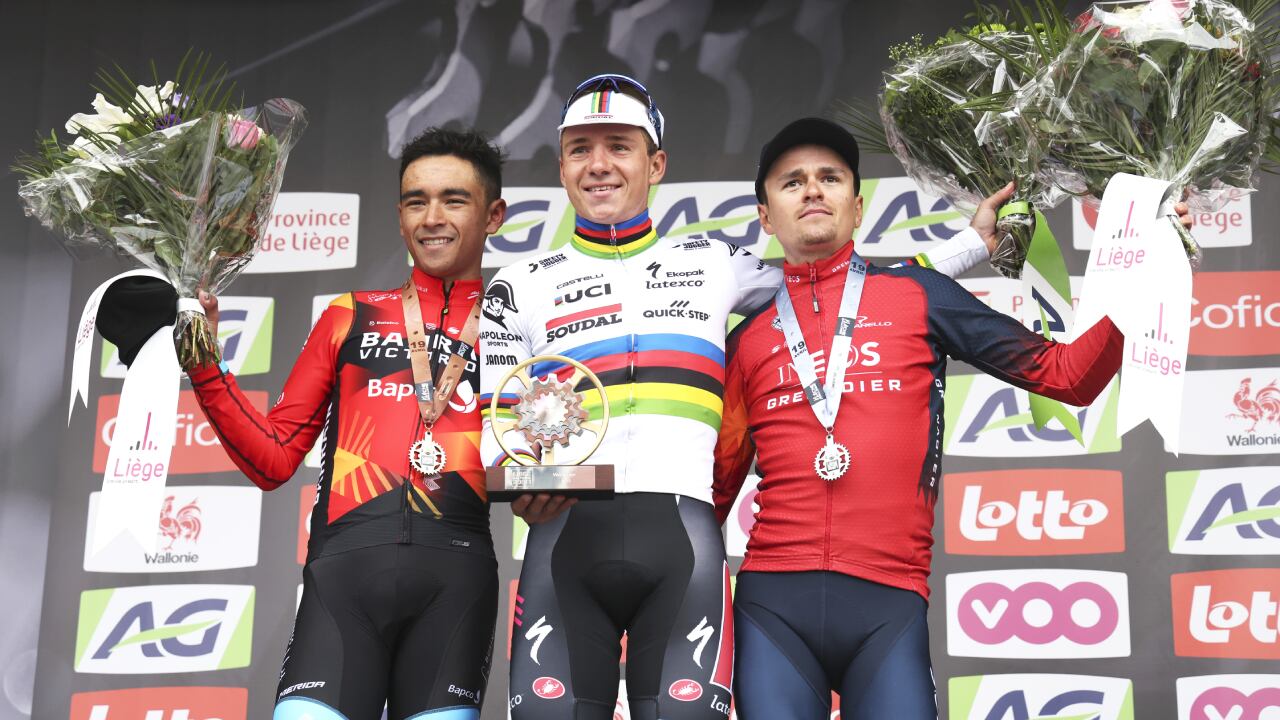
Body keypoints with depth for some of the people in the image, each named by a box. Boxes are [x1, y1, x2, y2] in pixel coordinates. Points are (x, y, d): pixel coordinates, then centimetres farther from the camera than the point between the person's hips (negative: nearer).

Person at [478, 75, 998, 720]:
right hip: (565, 538, 0)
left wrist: (975, 241, 22)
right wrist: (522, 471, -11)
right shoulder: (520, 287, 17)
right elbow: (490, 422, 11)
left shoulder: (712, 265, 19)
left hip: (683, 542, 0)